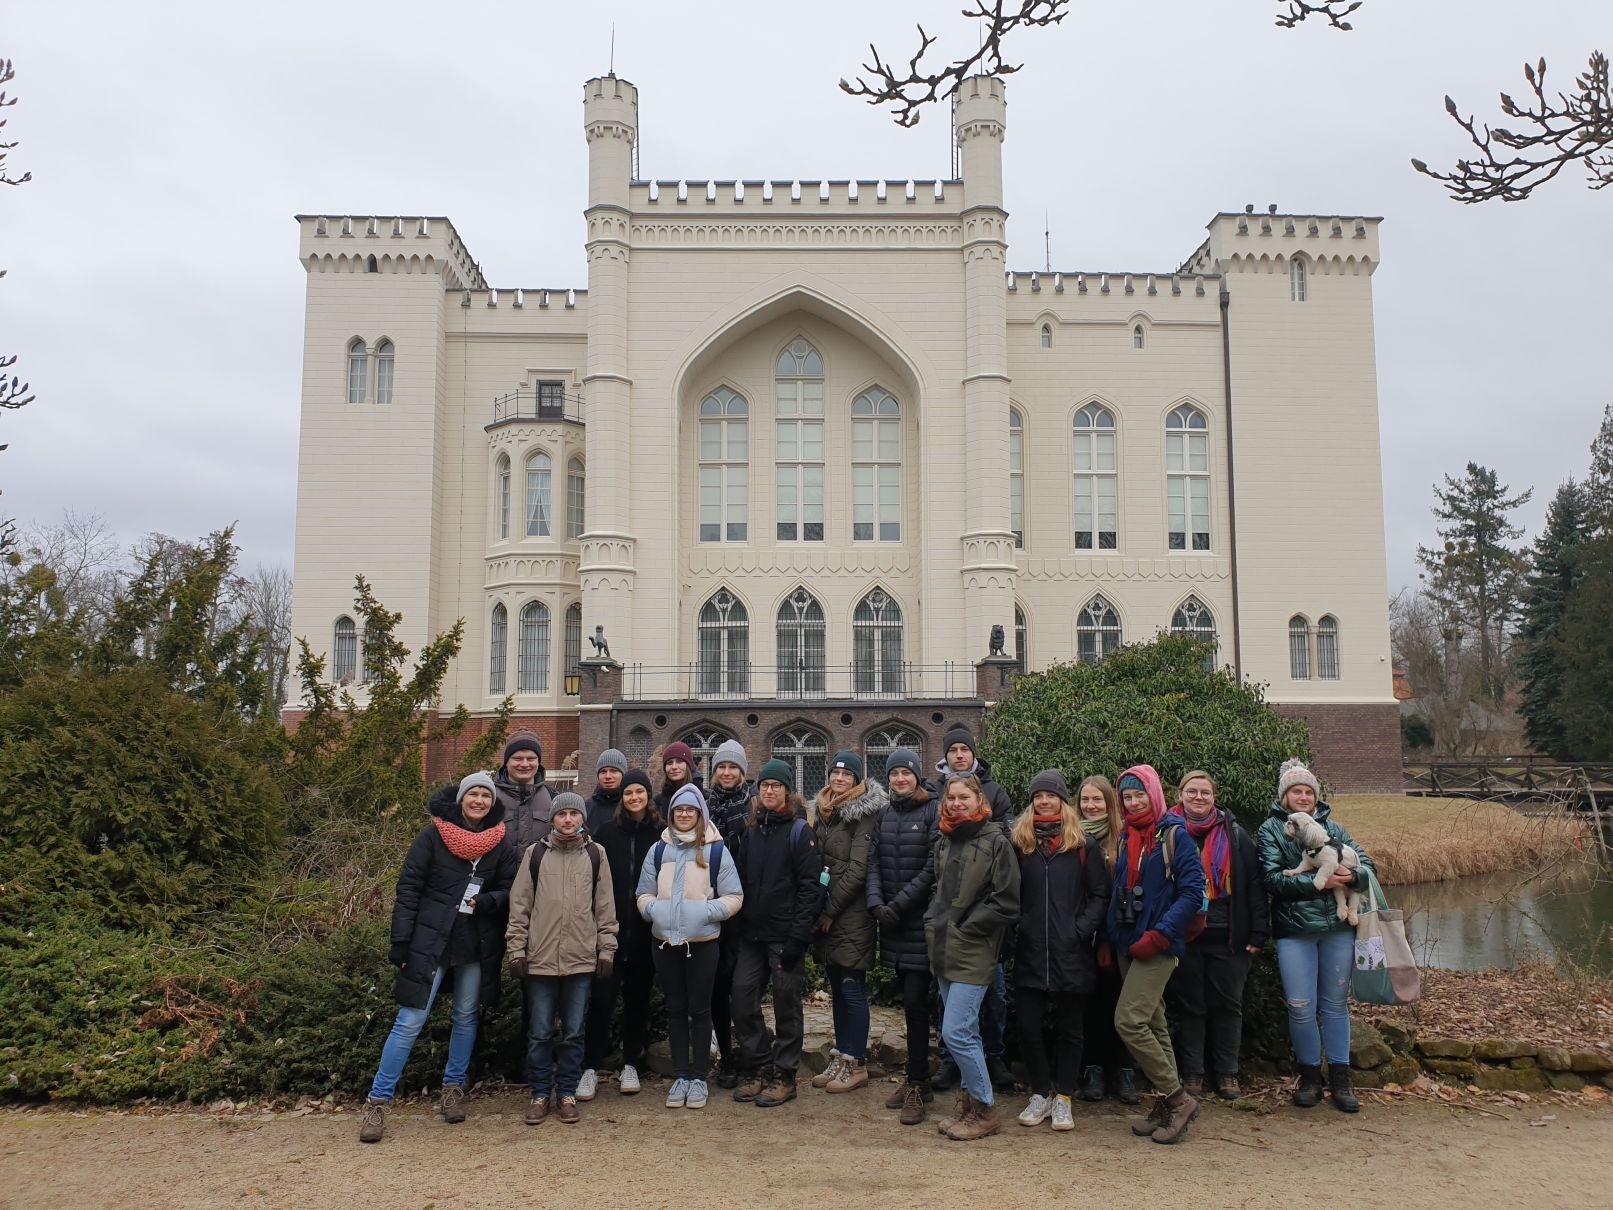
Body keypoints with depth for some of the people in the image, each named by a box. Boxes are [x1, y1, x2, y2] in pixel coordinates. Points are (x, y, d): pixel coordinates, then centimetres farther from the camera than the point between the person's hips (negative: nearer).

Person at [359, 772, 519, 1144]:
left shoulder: (500, 844, 3)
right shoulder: (433, 836, -5)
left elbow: (508, 891, 7)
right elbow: (408, 889, -5)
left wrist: (486, 902, -16)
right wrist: (401, 943, -10)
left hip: (478, 944, 3)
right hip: (431, 941, -3)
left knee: (466, 1017, 12)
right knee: (410, 1021, -4)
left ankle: (453, 1089, 29)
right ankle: (377, 1102, 5)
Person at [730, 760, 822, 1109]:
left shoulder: (800, 830, -6)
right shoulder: (751, 830, 11)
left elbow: (810, 886, -11)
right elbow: (741, 880, 14)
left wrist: (798, 936, -17)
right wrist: (738, 925, 6)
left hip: (785, 935, -5)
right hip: (752, 934, 5)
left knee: (786, 1003, 3)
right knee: (742, 998, 3)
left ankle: (784, 1075, 16)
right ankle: (757, 1068, 19)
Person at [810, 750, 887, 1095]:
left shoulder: (865, 815, -9)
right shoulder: (825, 811, 14)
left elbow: (857, 870, -14)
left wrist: (831, 909, -12)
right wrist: (820, 910, 8)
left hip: (853, 913, -7)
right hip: (827, 913, 7)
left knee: (852, 988, -2)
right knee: (837, 987, 13)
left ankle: (856, 1064, 6)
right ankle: (840, 1057, 21)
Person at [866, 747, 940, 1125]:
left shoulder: (935, 811, -8)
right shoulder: (885, 815, 12)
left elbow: (933, 867, -13)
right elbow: (874, 862, 7)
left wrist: (899, 903, -15)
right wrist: (876, 902, -8)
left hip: (921, 921, -6)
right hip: (893, 924, 6)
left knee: (915, 1001, -6)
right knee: (909, 1000, 12)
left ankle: (917, 1085, 4)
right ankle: (917, 1077, 22)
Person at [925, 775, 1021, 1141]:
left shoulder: (995, 842, -10)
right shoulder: (944, 843, 12)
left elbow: (1006, 904, -12)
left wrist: (964, 927, -10)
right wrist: (933, 922, 10)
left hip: (974, 952, -7)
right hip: (944, 950, 7)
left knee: (956, 1032, -9)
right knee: (965, 1032, 14)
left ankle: (984, 1109, 5)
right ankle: (969, 1101, 25)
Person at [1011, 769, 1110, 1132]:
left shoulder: (1084, 845, 1)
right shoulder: (1020, 842, 6)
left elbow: (1099, 896, 0)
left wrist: (1082, 931, -12)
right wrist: (1015, 931, -1)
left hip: (1072, 954, -2)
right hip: (1030, 953, 2)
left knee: (1069, 1028, 8)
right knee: (1029, 1026, 3)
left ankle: (1063, 1097, 20)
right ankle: (1040, 1093, 20)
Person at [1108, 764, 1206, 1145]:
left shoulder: (1174, 835, -8)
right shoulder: (1125, 838, 13)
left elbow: (1192, 892, -13)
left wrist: (1159, 934, -18)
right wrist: (1112, 937, 9)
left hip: (1158, 946, -7)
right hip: (1128, 945, 7)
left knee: (1129, 1021, -15)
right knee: (1153, 1025, 11)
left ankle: (1177, 1098, -3)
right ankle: (1166, 1104, 20)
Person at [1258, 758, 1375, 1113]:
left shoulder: (1331, 827, 11)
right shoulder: (1270, 829, 0)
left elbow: (1366, 861, 7)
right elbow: (1272, 877, -11)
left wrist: (1351, 875, -16)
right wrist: (1317, 882, -19)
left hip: (1337, 927, 3)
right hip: (1294, 929, -3)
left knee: (1335, 1004, 9)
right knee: (1301, 1007, -1)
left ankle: (1340, 1077, 19)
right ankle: (1309, 1075, 16)